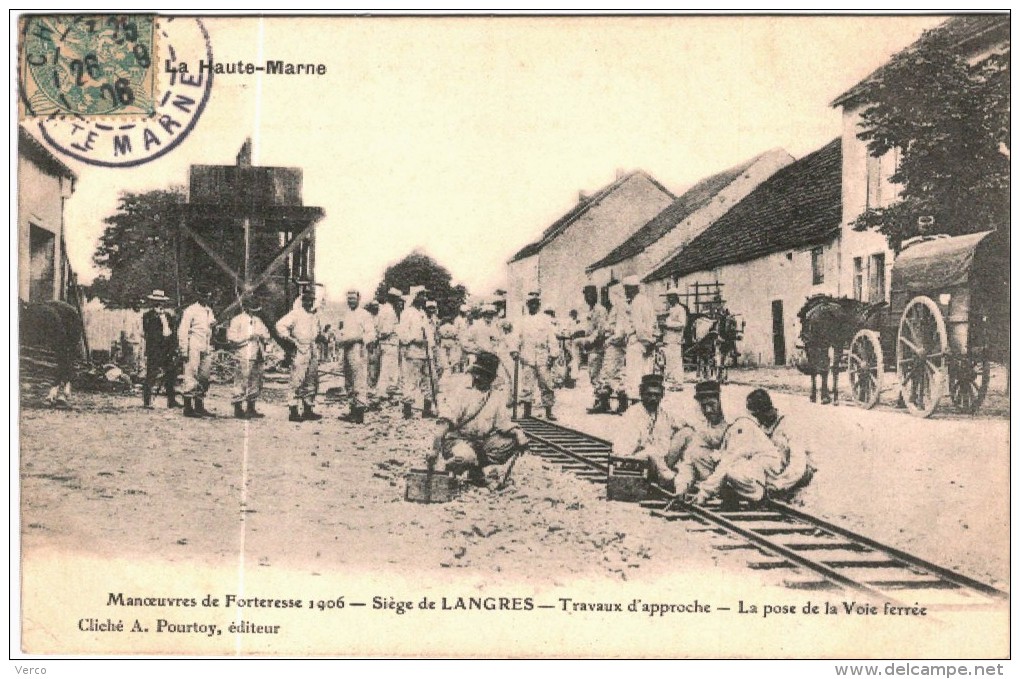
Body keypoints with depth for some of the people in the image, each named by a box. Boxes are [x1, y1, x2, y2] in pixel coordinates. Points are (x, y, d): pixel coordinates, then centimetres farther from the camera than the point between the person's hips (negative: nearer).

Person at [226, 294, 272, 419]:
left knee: (255, 384, 8)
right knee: (241, 383, -8)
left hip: (257, 357, 7)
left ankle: (251, 409, 16)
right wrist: (248, 338, -14)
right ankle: (238, 410, -2)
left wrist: (262, 336, -1)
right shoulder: (237, 320, -2)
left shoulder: (257, 321, 18)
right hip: (244, 357, -7)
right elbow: (232, 338, -10)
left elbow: (267, 336, 22)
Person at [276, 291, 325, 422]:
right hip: (300, 351, -7)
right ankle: (294, 412, -8)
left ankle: (308, 410, 18)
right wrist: (290, 339, -15)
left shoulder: (315, 315, 16)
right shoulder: (296, 314, -6)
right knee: (297, 381, -9)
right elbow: (280, 325, -13)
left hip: (313, 351, 8)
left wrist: (320, 333, 12)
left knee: (312, 382, 10)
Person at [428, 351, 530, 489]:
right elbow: (444, 423, -20)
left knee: (514, 442, -8)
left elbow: (505, 424, 10)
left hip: (482, 444, 6)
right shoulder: (460, 394, -10)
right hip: (457, 440, -6)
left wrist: (518, 432, -14)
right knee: (466, 456, -39)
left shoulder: (496, 400, 7)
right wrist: (435, 448, -32)